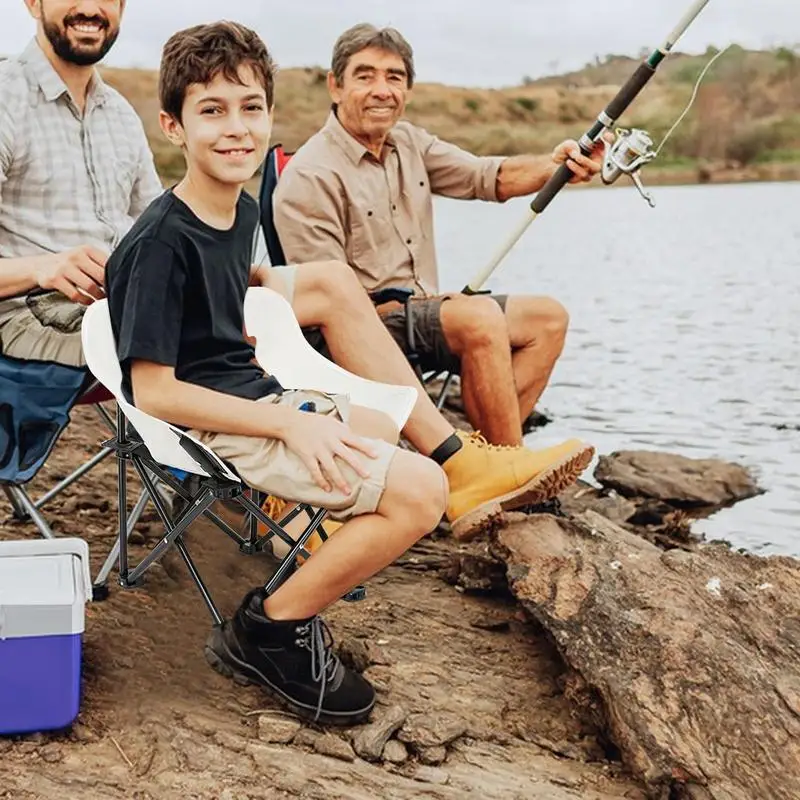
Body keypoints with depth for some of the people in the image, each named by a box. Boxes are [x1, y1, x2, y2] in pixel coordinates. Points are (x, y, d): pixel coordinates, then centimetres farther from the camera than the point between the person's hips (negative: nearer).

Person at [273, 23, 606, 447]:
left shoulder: (409, 142, 9)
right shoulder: (310, 177, -17)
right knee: (481, 317, -31)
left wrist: (553, 165, -18)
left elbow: (488, 177, 2)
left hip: (423, 311, 9)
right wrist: (418, 304, -24)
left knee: (548, 318, 3)